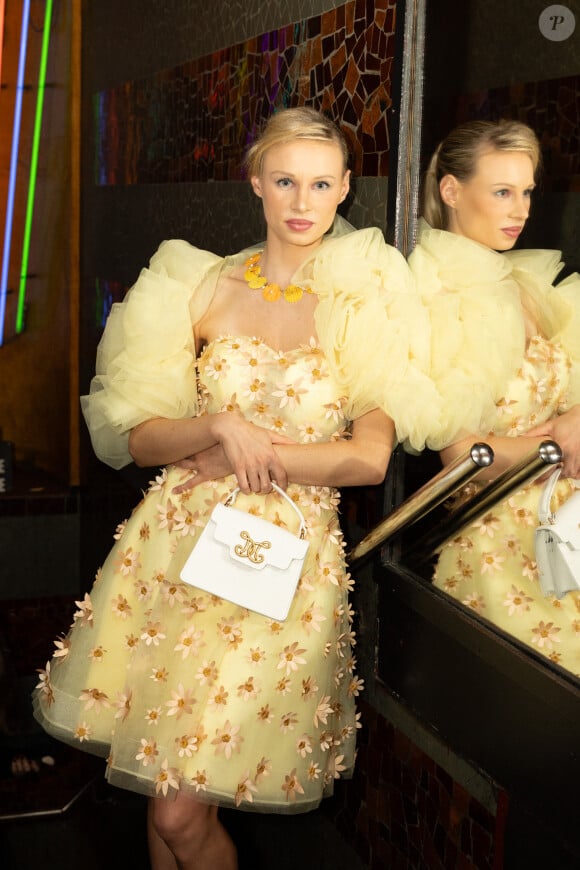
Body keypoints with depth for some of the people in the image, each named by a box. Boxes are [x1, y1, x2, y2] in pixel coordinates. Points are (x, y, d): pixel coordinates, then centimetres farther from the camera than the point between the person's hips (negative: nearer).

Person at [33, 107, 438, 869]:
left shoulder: (363, 302, 0)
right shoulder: (203, 285, 6)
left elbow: (371, 457, -8)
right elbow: (138, 438, 5)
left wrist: (252, 453, -9)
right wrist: (219, 426, -13)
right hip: (175, 541, 3)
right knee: (160, 790, 8)